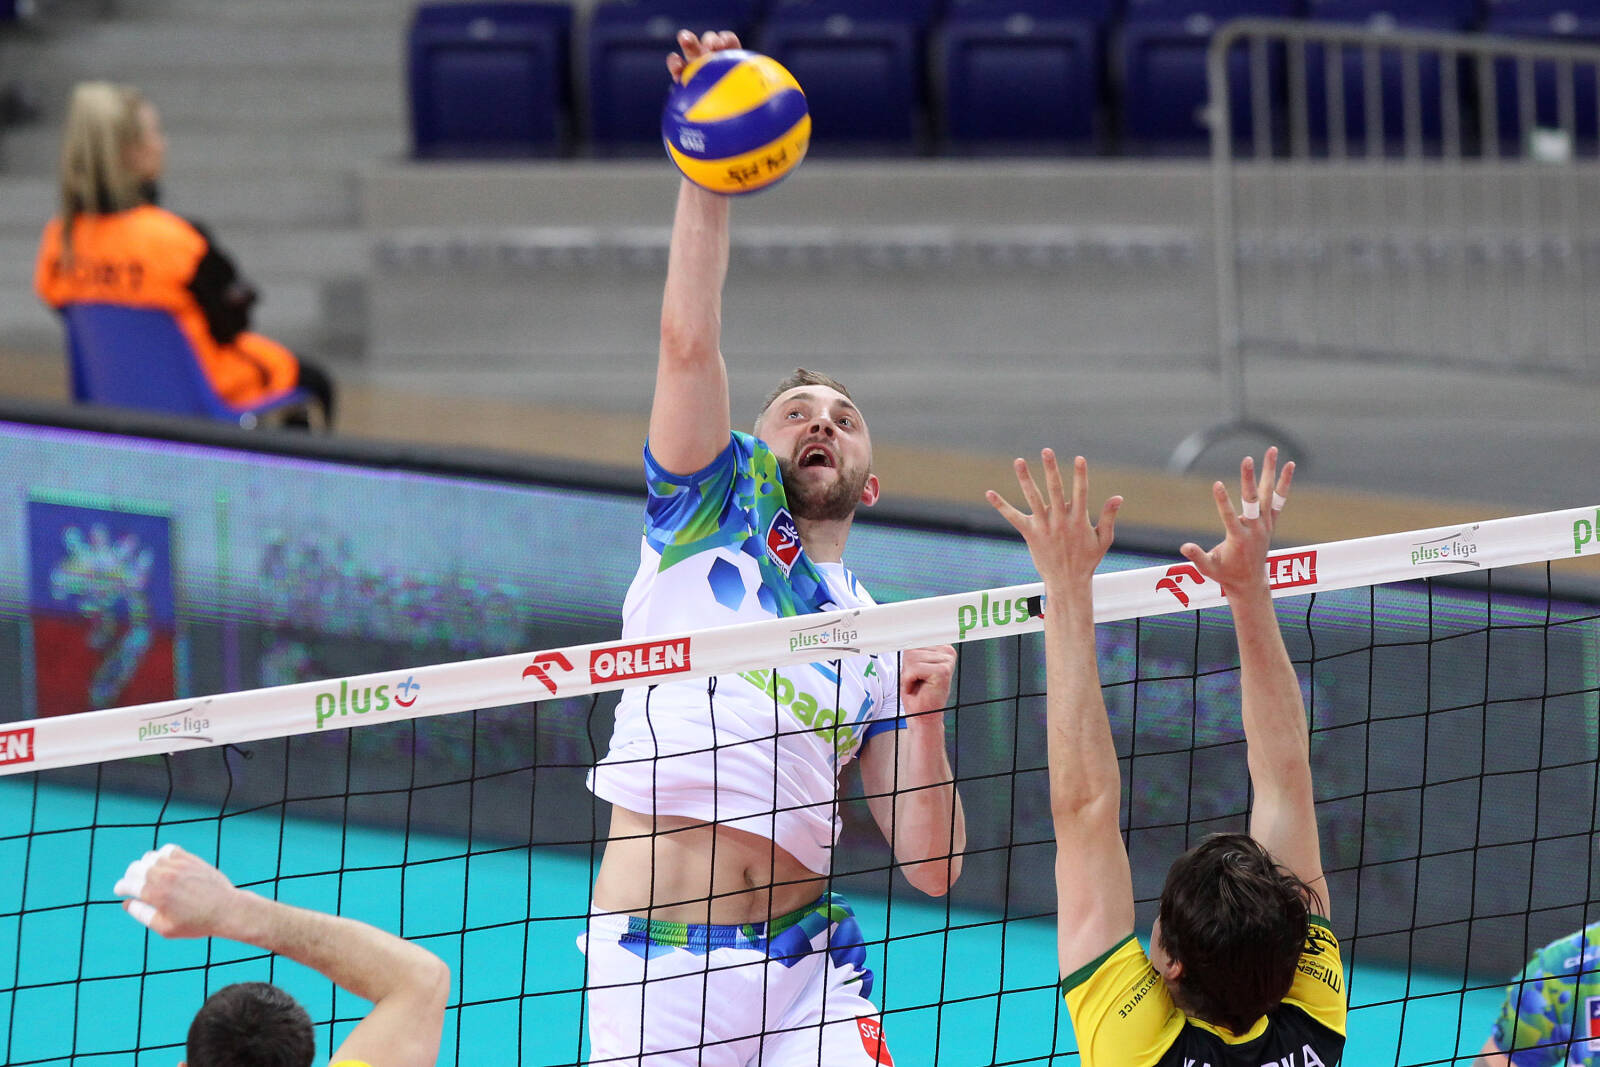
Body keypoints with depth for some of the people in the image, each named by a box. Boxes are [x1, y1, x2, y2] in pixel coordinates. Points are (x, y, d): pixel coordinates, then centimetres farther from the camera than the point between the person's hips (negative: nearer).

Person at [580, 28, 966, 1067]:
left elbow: (932, 867, 12)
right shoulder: (713, 513, 12)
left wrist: (924, 713, -2)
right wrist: (707, 174, -15)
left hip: (805, 961, 2)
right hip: (652, 957, -2)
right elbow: (689, 344, -5)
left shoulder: (882, 640, 18)